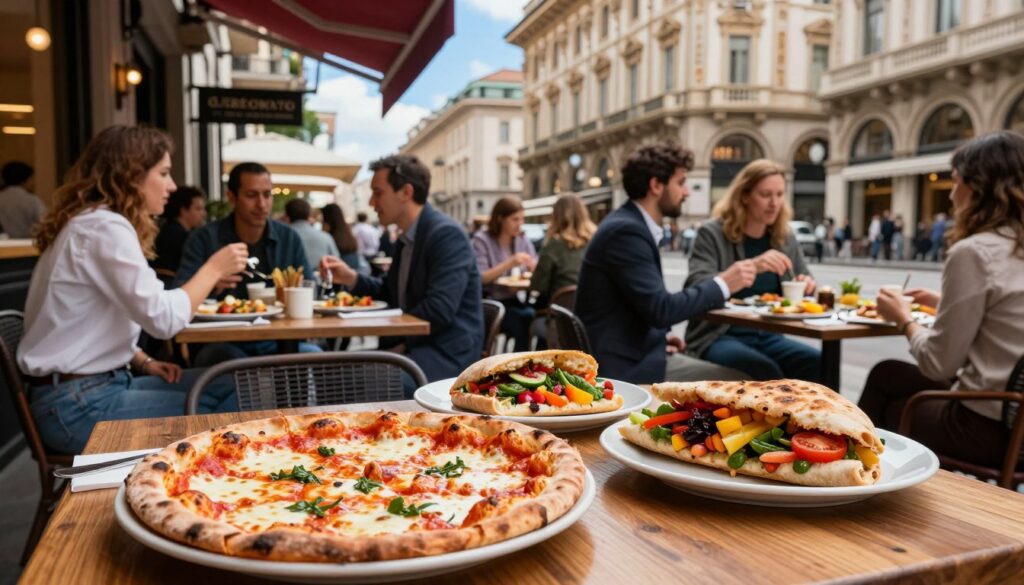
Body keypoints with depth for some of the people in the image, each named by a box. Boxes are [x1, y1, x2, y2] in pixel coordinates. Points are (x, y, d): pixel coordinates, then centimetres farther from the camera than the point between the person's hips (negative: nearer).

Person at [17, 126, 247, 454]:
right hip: (78, 405, -9)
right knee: (217, 417, -9)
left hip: (101, 382, 9)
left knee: (227, 389, 4)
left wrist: (143, 363, 3)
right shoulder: (104, 228, -19)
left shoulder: (94, 222, 13)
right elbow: (164, 319, -26)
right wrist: (213, 269, -12)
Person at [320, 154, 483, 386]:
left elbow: (440, 310, -23)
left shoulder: (447, 234, -15)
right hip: (415, 345, 9)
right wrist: (351, 278, 9)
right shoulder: (405, 239, 13)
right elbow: (392, 293, 25)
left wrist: (389, 337, -12)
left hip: (448, 354, -9)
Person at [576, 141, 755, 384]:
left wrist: (660, 337, 4)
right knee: (733, 384, -9)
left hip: (636, 353, 9)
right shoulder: (626, 230, -19)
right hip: (624, 366, -9)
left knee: (736, 381, 3)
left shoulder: (629, 225, 11)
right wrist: (722, 284, -13)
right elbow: (660, 309, -23)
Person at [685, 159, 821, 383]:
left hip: (768, 337, 5)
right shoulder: (712, 234, -7)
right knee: (765, 372, -33)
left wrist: (806, 287, -5)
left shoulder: (786, 237, 10)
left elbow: (804, 283, 21)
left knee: (817, 364, -22)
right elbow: (695, 289, -20)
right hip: (719, 337, -5)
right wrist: (750, 266, -30)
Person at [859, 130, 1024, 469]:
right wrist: (943, 303, 16)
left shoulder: (973, 252, -19)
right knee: (885, 374, 23)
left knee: (889, 412, 21)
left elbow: (939, 365, -15)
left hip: (989, 427, -7)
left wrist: (904, 319, 2)